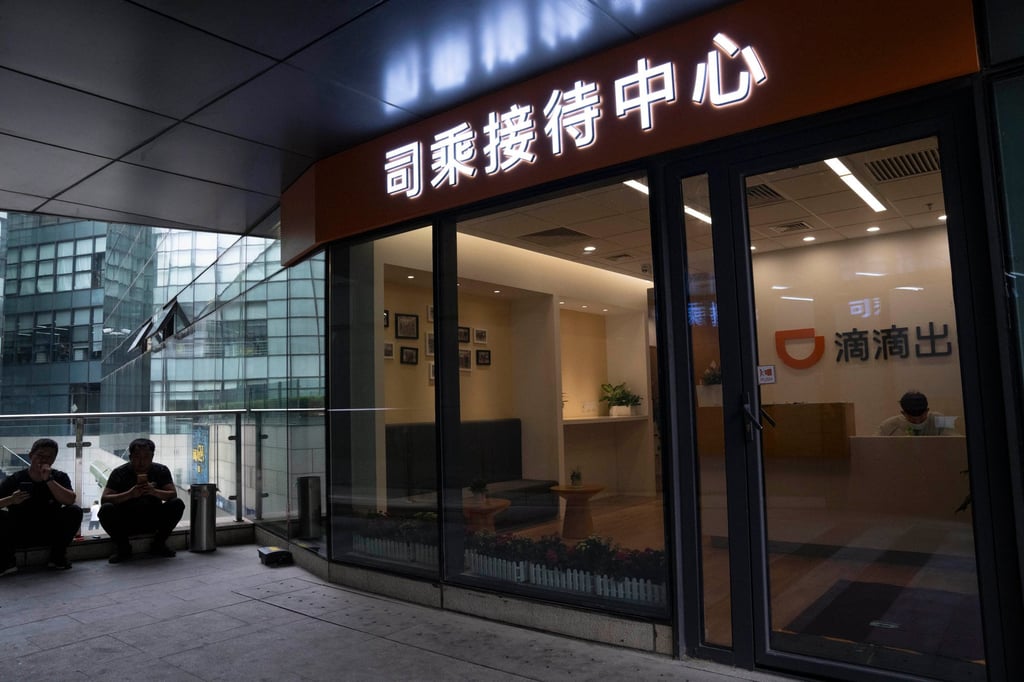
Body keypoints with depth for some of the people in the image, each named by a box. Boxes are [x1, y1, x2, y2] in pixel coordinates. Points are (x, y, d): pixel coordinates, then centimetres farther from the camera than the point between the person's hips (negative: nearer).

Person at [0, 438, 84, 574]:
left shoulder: (59, 477, -1)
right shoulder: (14, 480, -5)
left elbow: (70, 500, -18)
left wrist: (49, 480, -23)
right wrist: (11, 500, -33)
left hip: (49, 533, 1)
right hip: (19, 535, -1)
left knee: (74, 511, -24)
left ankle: (58, 557, -6)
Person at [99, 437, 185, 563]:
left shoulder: (161, 471, -3)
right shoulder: (119, 473, -7)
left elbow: (173, 494, -12)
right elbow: (103, 499, -16)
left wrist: (154, 492, -31)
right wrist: (129, 494, -32)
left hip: (153, 522, 1)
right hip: (126, 523, -1)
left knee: (177, 504, -23)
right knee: (106, 509, -29)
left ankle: (158, 544, -3)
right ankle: (122, 547, -6)